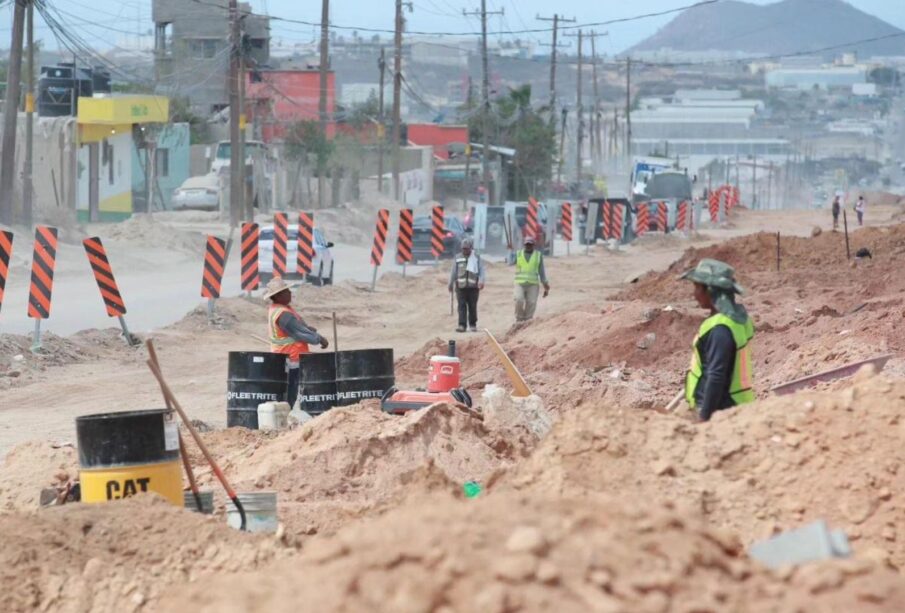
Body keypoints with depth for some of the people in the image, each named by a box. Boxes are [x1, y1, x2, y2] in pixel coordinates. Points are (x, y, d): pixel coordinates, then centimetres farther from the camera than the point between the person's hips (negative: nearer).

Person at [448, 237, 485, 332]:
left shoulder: (477, 258, 6)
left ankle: (473, 325, 16)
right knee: (462, 306, -7)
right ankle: (462, 325, -10)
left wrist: (481, 281, -16)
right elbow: (453, 272, 17)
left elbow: (481, 271, 0)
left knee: (472, 306, 4)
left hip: (473, 286, -1)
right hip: (461, 286, 1)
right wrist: (451, 284, 20)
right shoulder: (458, 259, 10)